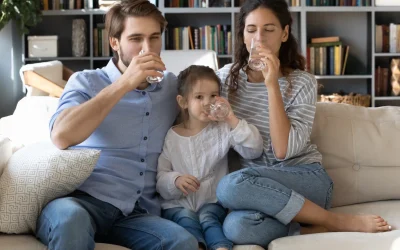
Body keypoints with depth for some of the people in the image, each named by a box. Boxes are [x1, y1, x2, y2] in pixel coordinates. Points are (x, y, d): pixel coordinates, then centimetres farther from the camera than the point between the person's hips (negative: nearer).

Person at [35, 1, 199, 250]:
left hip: (138, 214, 4)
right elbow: (61, 137, -13)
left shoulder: (174, 86, 16)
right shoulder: (86, 82, 5)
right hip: (83, 201, -4)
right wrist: (124, 83, -16)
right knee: (70, 216, -39)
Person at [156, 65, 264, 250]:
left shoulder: (223, 130, 4)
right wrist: (175, 181, -23)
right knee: (186, 219, -30)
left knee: (207, 217, -30)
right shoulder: (170, 137, 3)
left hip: (211, 202, 0)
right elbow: (160, 178, 0)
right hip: (178, 205, 0)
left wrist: (233, 121, -18)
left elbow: (254, 150, -10)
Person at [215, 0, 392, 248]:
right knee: (237, 227, -35)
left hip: (306, 180, -2)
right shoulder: (227, 77, 4)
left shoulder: (302, 82, -7)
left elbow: (284, 150, -19)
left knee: (231, 186, -35)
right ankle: (320, 228, -16)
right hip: (260, 186, 3)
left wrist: (272, 84, -22)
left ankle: (336, 221, -20)